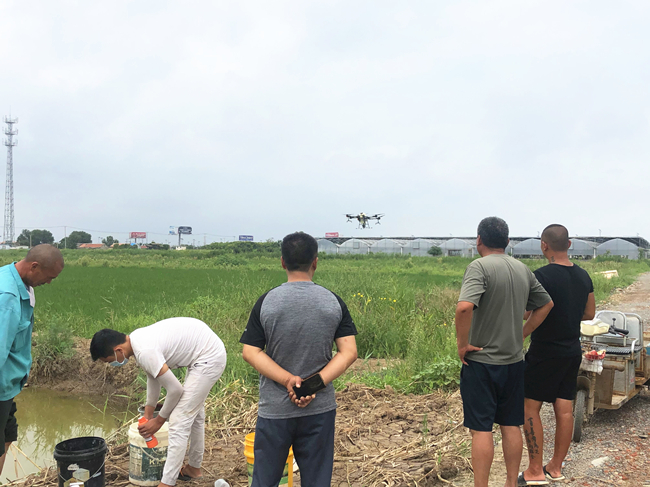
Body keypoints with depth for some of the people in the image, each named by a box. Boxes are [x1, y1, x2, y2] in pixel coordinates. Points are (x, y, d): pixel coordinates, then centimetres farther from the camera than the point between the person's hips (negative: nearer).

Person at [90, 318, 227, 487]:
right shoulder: (136, 340, 2)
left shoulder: (144, 352, -27)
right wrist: (147, 416, 16)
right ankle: (194, 468, 41)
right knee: (193, 412, 24)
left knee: (179, 421, -8)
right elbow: (153, 378, 15)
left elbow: (175, 389, -19)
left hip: (209, 358, -10)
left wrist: (159, 420, -3)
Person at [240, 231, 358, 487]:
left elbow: (250, 352, -10)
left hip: (274, 409, -1)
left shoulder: (266, 301, -8)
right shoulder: (334, 302, -4)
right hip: (320, 409, 1)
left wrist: (288, 380, -15)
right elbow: (349, 352, -8)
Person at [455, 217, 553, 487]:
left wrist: (462, 343, -18)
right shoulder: (523, 269, 7)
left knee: (481, 429, 2)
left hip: (481, 362, -6)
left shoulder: (479, 267, -16)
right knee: (511, 426, 16)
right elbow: (546, 304, 17)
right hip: (514, 361, 7)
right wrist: (522, 333, 15)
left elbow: (464, 307, -31)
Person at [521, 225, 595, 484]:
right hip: (573, 351, 7)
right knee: (564, 409, 11)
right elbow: (589, 314, 16)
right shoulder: (583, 276, 5)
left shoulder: (542, 276, -19)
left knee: (529, 407, 3)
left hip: (545, 353, -7)